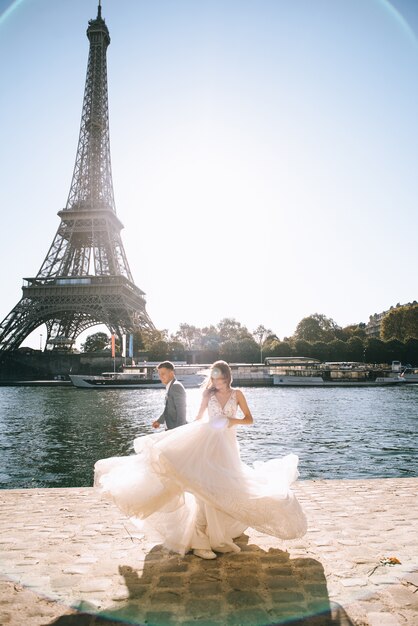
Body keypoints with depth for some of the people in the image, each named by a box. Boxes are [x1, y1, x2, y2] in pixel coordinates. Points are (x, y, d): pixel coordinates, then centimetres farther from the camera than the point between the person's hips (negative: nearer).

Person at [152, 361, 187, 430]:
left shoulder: (176, 387, -18)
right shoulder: (169, 387, 10)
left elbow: (181, 412, -22)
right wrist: (159, 421, 15)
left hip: (176, 429, -9)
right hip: (170, 428, 9)